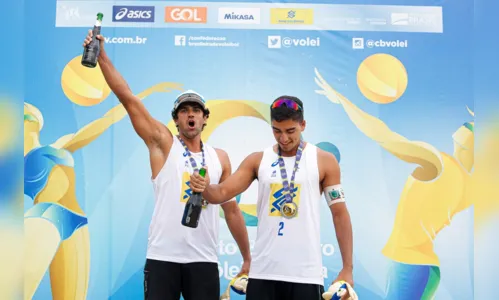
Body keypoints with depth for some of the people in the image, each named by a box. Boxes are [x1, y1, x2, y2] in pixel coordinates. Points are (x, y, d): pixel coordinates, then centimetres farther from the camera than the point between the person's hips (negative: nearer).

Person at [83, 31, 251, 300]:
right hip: (163, 258, -2)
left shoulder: (220, 158, 11)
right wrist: (102, 57, -11)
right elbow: (128, 98, -3)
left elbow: (231, 209, 15)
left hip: (204, 260, 2)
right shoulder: (163, 143, 4)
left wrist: (247, 259, 15)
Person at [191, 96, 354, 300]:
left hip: (305, 274, -2)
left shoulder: (324, 161, 0)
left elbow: (340, 214, 1)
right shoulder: (257, 160, 6)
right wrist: (205, 187, -24)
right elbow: (223, 192, 1)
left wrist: (347, 269, -3)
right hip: (263, 272, 2)